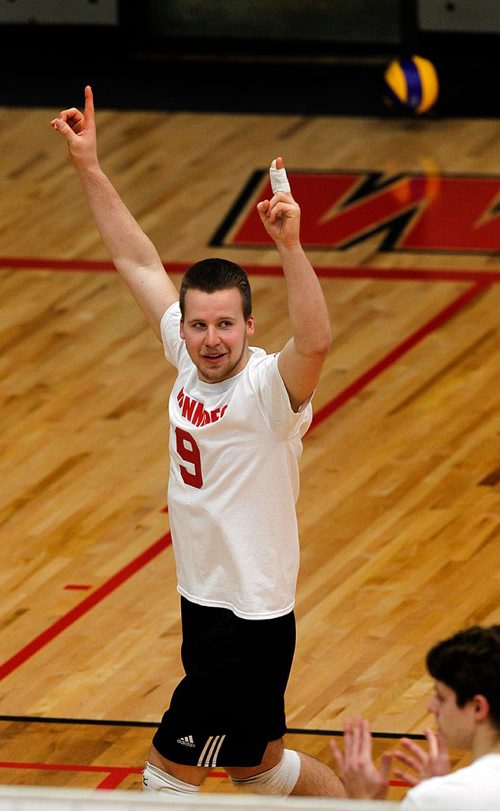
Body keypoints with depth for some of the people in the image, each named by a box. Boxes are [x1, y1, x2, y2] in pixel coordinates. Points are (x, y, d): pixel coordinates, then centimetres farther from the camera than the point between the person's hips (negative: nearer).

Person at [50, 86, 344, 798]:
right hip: (204, 604, 8)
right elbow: (139, 262, 7)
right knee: (257, 764, 22)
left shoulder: (269, 387, -22)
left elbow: (315, 342, -44)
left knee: (171, 768, 1)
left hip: (249, 624, -8)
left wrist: (290, 246, -56)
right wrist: (89, 167, 5)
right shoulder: (191, 360, -1)